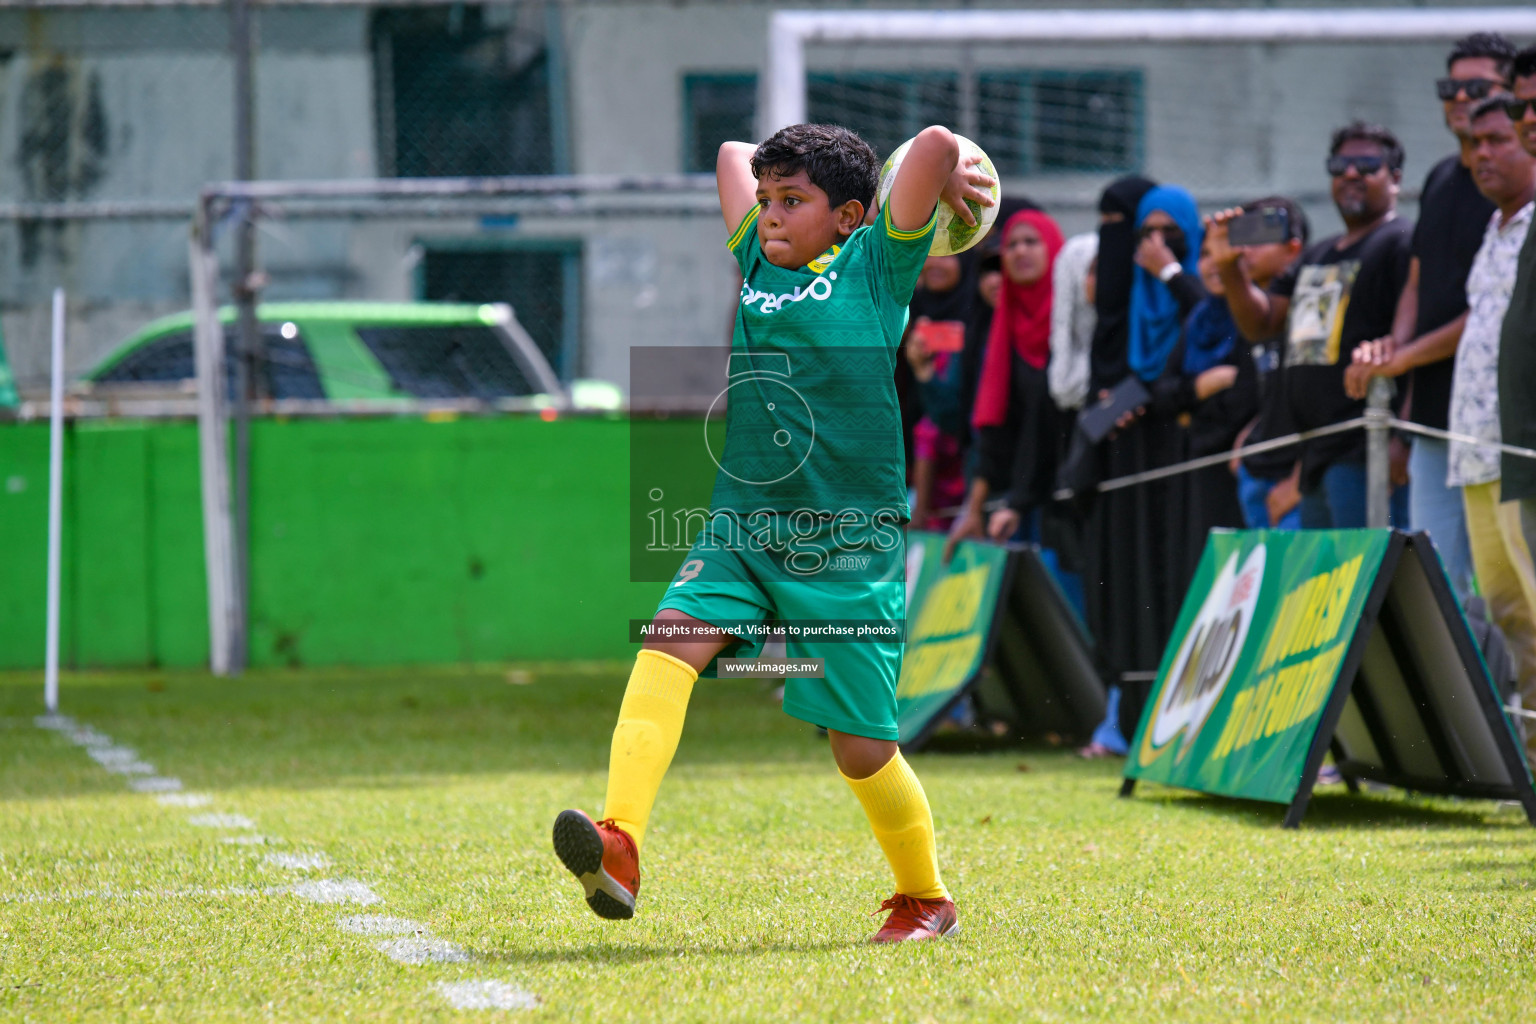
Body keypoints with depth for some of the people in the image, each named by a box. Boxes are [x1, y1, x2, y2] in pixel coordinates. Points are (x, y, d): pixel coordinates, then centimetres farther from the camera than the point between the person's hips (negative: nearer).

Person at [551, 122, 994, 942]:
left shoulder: (874, 268, 0)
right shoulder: (757, 263, 14)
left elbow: (937, 143, -11)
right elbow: (732, 153, 30)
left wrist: (946, 183, 8)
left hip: (847, 545, -4)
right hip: (741, 529, 4)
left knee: (861, 748, 2)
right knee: (668, 642, -24)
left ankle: (926, 898, 27)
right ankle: (619, 846, -37)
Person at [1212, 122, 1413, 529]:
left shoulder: (1402, 243, -5)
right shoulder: (1317, 256, 24)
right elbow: (1260, 323, 23)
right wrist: (1229, 266, 5)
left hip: (1364, 451, -9)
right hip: (1317, 456, 9)